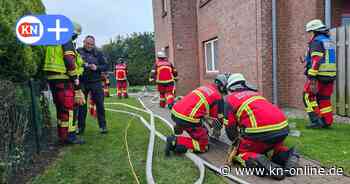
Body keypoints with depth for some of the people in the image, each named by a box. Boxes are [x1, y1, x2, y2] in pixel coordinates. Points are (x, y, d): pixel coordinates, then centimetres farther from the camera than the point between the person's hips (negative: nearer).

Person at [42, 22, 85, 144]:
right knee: (69, 107, -6)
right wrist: (76, 79, -14)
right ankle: (70, 136, -5)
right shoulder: (67, 41, -9)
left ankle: (62, 135, 21)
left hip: (52, 78, 9)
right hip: (63, 79, -9)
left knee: (61, 108, 14)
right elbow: (70, 61, -18)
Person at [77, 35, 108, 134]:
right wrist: (82, 65, -17)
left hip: (96, 82, 0)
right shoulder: (78, 52, 4)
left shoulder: (98, 53, 6)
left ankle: (103, 126, 10)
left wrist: (97, 67, -14)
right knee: (81, 105, 7)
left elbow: (106, 66, 3)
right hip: (82, 82, 0)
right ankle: (80, 127, 18)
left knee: (100, 104, 0)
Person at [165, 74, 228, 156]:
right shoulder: (218, 97, 1)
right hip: (188, 119, -9)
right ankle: (176, 141, -11)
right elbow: (219, 118, 7)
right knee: (203, 146, 5)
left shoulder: (205, 87, 21)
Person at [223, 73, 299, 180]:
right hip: (282, 127, 6)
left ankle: (258, 163, -14)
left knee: (239, 152, 14)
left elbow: (230, 126, 11)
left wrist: (237, 141, 31)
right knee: (274, 144, 36)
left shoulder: (230, 98, 14)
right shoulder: (254, 93, 31)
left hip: (260, 130, -6)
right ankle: (287, 155, 7)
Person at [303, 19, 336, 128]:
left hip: (319, 75, -9)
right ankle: (327, 121, 15)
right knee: (324, 98, 13)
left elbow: (316, 60, -20)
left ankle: (315, 120, -6)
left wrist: (312, 76, -22)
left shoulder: (316, 41, -10)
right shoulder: (329, 41, 19)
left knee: (308, 96, -1)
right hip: (330, 75, 9)